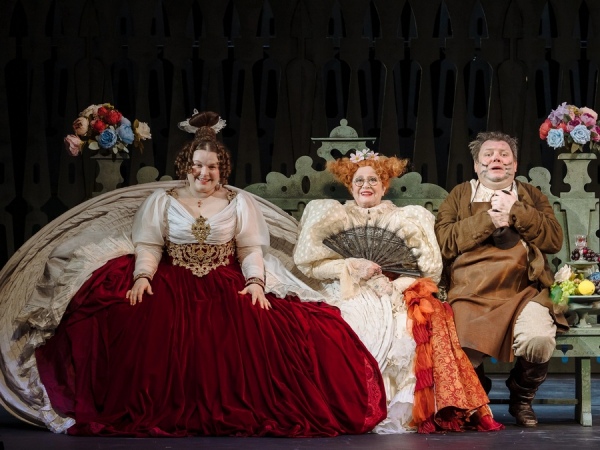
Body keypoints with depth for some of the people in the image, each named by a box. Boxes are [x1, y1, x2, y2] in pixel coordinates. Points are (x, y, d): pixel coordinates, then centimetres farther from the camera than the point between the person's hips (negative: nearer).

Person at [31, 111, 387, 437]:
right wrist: (142, 277, -14)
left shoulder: (240, 202, 11)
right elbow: (148, 246, 4)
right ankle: (161, 412, -18)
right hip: (171, 285, 0)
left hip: (227, 287, 0)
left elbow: (251, 249, 6)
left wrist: (255, 282, -12)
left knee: (254, 332, -31)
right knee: (146, 332, -31)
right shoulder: (163, 201, 11)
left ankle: (233, 411, -19)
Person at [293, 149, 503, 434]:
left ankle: (398, 413, -32)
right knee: (359, 330, -35)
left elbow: (429, 268, 10)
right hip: (349, 298, -1)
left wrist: (396, 285, -8)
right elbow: (309, 263, 8)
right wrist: (351, 267, -6)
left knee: (403, 331, -33)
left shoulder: (406, 220, 22)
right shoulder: (332, 217, 21)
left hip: (394, 299, 1)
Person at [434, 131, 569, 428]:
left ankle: (522, 399, 2)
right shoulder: (458, 196, 18)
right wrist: (488, 219, -5)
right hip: (470, 296, 0)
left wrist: (516, 212, -3)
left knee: (539, 341, -31)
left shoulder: (532, 197, 21)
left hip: (524, 294, 1)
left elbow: (555, 240, 5)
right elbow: (444, 242, 2)